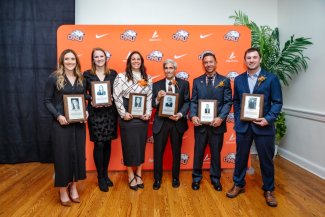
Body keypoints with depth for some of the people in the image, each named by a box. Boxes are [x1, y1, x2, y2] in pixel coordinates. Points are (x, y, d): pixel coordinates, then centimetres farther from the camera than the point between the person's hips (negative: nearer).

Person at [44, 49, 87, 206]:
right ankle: (63, 190, 20)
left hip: (78, 123, 4)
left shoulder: (81, 79, 8)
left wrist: (86, 112, -6)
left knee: (78, 153, 10)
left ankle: (73, 186, 29)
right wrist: (58, 115, -17)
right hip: (61, 124, -4)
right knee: (62, 155, 3)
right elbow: (47, 100, -4)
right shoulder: (54, 78, -4)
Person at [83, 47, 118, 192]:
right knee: (99, 145, 0)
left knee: (108, 144, 10)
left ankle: (105, 174, 27)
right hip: (95, 113, -2)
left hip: (110, 112, 3)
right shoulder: (87, 74, 1)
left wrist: (112, 99, -11)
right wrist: (91, 101, -15)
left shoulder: (113, 73, 7)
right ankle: (100, 177, 17)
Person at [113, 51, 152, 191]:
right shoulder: (121, 76, -2)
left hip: (142, 117, 4)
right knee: (129, 146, 4)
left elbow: (150, 97, 9)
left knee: (141, 145, 10)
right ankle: (131, 176, 20)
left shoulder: (147, 78, 10)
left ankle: (139, 174, 25)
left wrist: (148, 113, -3)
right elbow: (116, 96, -7)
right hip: (127, 117, -3)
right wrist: (123, 113, -12)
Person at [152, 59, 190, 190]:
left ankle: (175, 178, 31)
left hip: (177, 122, 0)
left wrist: (180, 114, -17)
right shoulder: (157, 85, 5)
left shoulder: (184, 84, 4)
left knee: (176, 151, 13)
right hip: (161, 122, 0)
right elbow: (153, 105, 0)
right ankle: (157, 179, 22)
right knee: (158, 151, 4)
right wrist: (158, 98, -20)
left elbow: (187, 102, -2)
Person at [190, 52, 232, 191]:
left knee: (216, 152, 12)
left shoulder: (225, 81, 3)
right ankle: (196, 177, 28)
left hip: (217, 123, -1)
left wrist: (221, 118, -17)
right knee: (198, 152, 11)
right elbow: (193, 101, 3)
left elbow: (228, 102, -3)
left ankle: (215, 178, 30)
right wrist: (193, 116, -13)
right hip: (200, 122, 1)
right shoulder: (197, 81, 7)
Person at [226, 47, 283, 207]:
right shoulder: (239, 79, 7)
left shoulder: (271, 78, -2)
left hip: (264, 126, -2)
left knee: (266, 159, 10)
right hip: (243, 125, 3)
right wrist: (237, 119, 3)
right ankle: (238, 184, 31)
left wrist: (268, 119, -17)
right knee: (240, 157, 13)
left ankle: (268, 190, 28)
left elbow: (277, 102, -4)